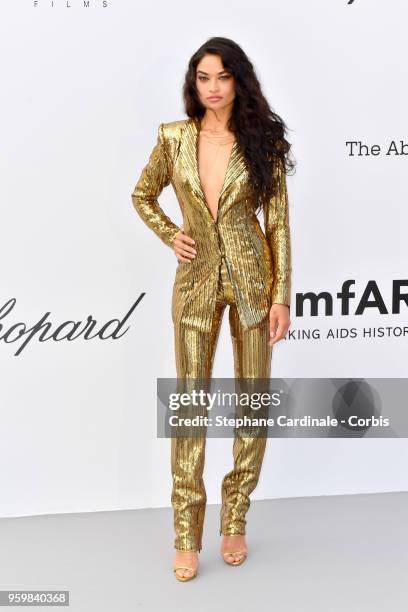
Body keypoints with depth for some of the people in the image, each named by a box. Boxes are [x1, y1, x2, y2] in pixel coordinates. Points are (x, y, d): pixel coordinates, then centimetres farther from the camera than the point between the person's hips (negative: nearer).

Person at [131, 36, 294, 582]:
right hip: (197, 281, 0)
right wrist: (171, 235, 1)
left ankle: (235, 523, 23)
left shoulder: (262, 140, -1)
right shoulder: (173, 138, 1)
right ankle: (187, 537, 12)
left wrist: (282, 295, -6)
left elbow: (278, 221, -2)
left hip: (252, 280, 0)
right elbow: (142, 196, 17)